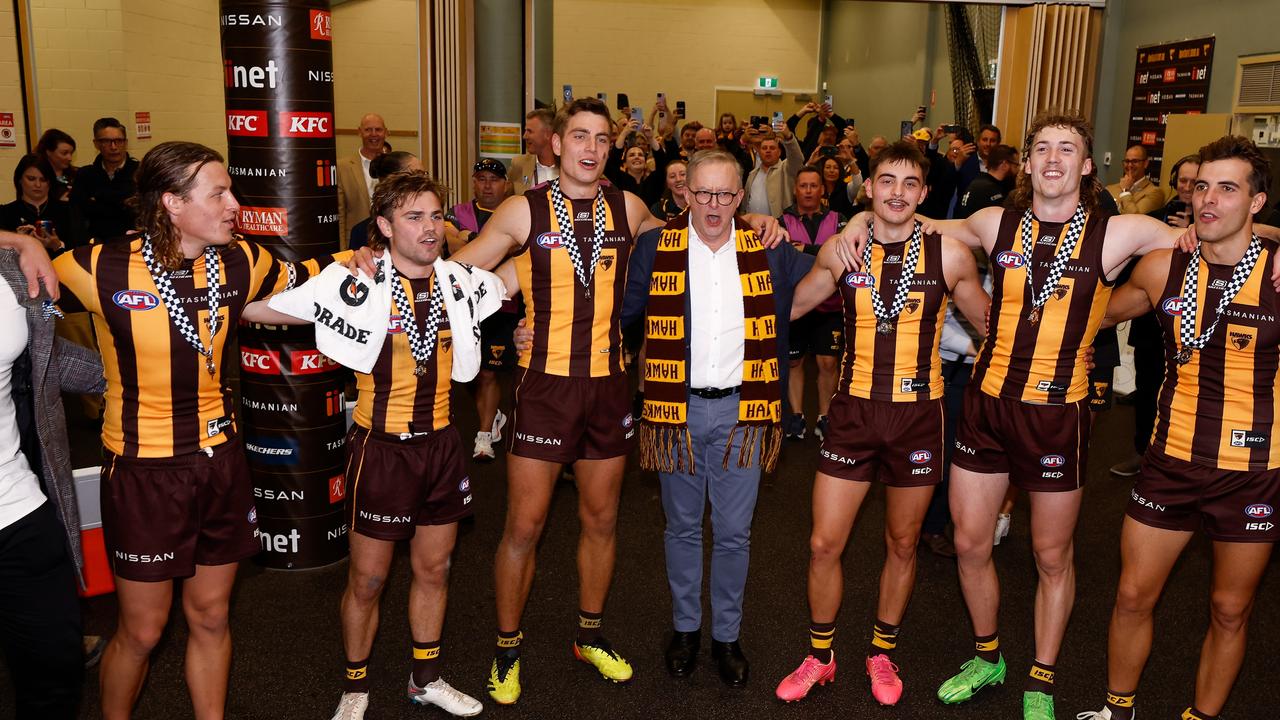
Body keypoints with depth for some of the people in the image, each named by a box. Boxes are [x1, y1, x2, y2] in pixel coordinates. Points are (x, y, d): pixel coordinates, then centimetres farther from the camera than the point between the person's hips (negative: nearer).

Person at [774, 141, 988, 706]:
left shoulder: (949, 254, -4)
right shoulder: (840, 251, -1)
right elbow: (790, 305, 15)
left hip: (918, 413, 0)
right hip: (854, 410, 1)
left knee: (902, 544, 14)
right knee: (824, 544, 2)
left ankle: (882, 653, 37)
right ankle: (820, 657, 26)